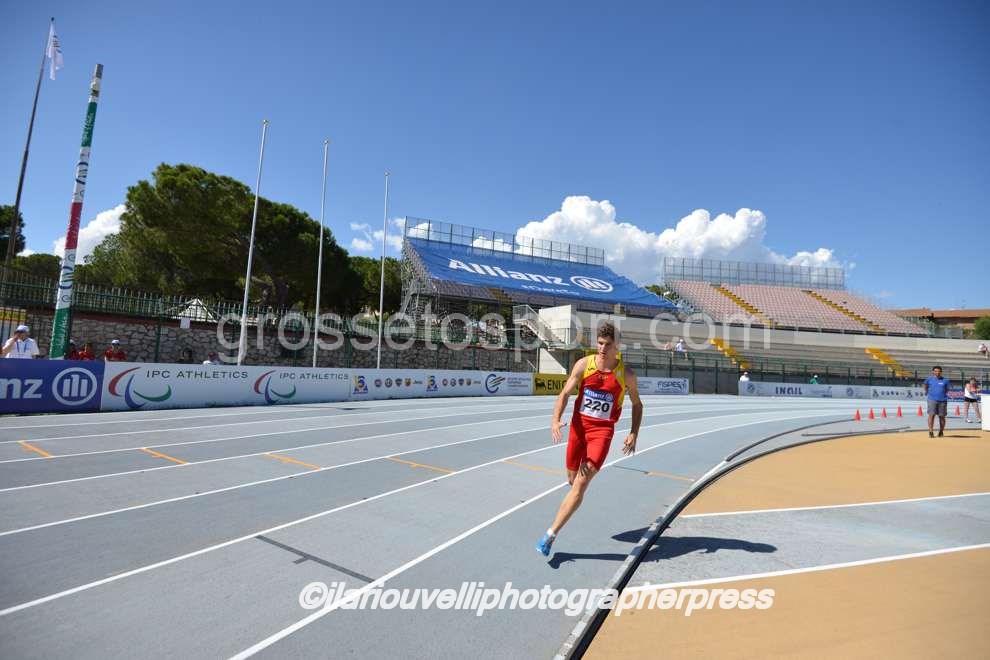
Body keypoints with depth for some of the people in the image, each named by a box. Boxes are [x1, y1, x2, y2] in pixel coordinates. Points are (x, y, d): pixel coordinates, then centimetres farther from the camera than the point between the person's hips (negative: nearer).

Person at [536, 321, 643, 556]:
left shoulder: (626, 375, -6)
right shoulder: (583, 365, -6)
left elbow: (637, 404, 9)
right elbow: (565, 394, -5)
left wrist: (634, 434, -1)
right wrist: (555, 420, -20)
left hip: (603, 430, -2)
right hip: (579, 425, 2)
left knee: (581, 484, -12)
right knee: (572, 477, 16)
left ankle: (551, 534, -8)